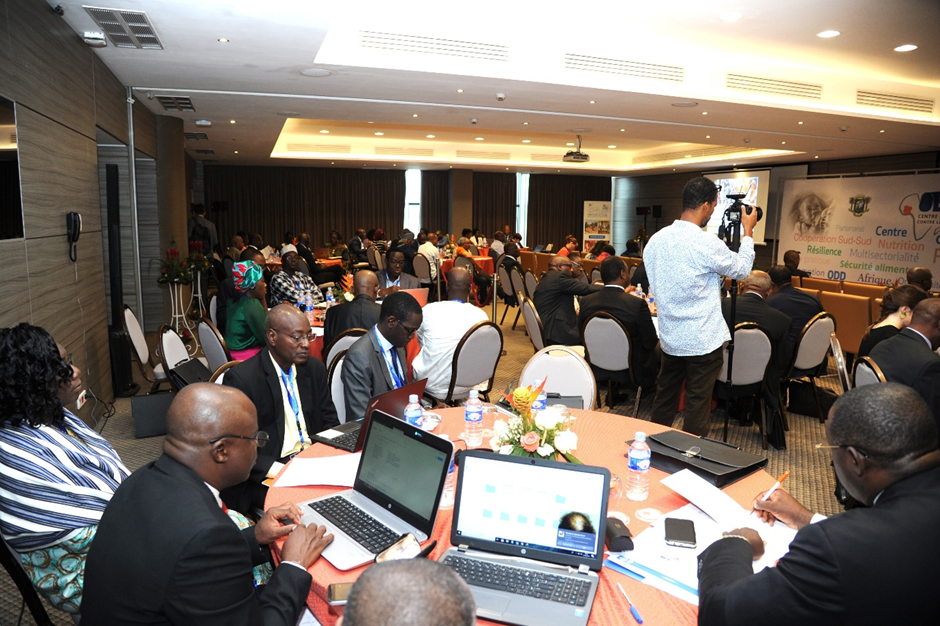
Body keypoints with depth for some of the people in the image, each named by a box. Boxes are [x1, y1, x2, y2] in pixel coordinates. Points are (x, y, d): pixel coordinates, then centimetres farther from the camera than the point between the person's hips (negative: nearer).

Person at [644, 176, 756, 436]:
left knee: (664, 398, 19)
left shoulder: (655, 240, 0)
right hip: (703, 340, -6)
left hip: (669, 337, 6)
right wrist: (748, 232, 11)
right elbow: (742, 269, -1)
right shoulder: (706, 243, -19)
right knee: (697, 405, 6)